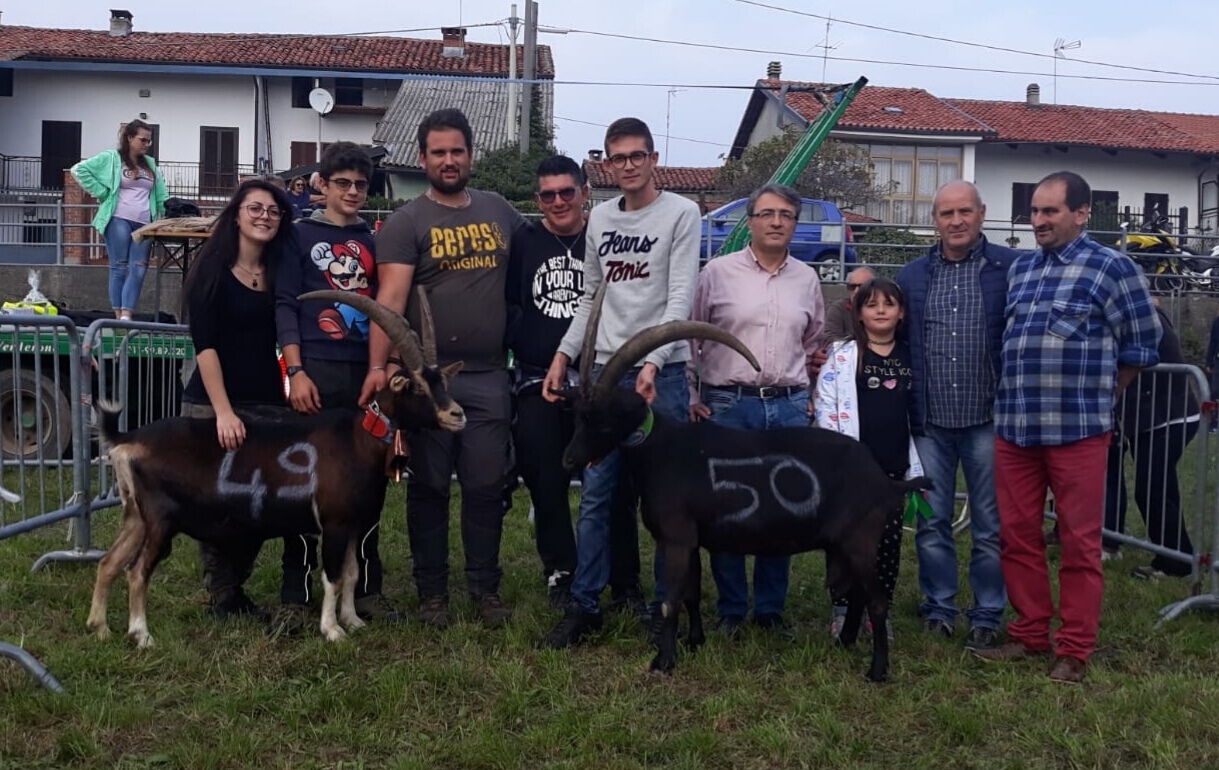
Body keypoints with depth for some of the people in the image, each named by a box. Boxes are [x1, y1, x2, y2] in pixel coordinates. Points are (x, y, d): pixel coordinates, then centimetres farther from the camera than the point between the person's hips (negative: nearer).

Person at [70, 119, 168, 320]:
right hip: (119, 220, -4)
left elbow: (161, 195, 18)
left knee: (138, 270, -6)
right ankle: (119, 317, 0)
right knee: (120, 268, -4)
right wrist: (102, 193, -5)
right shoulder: (111, 158, 3)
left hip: (144, 224, 4)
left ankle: (126, 317, -9)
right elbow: (79, 170, -2)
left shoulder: (150, 164, 18)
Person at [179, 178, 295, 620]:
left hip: (269, 404, 4)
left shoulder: (281, 272, 9)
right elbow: (204, 344, -11)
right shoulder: (212, 269, -4)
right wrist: (223, 411, -18)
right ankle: (223, 599, 16)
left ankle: (236, 590, 21)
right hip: (212, 406, -4)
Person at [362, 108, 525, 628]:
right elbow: (390, 298, -13)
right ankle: (432, 591, 18)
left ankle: (485, 587, 19)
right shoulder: (406, 223, -3)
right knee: (430, 486, 7)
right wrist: (379, 365, -26)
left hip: (489, 376, 3)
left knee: (486, 485, 7)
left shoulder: (500, 211, 10)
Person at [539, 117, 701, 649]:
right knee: (597, 496, 4)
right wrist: (563, 355, 11)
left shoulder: (681, 213, -2)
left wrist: (652, 363, -19)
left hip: (662, 373, -4)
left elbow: (680, 298, -9)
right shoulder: (600, 219, 14)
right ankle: (584, 607, 10)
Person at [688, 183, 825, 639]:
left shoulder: (806, 278, 11)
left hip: (790, 409, 3)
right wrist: (694, 397, 0)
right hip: (728, 405, -3)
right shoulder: (719, 272, 0)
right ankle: (731, 610, 14)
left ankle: (771, 609, 18)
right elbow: (692, 339, 3)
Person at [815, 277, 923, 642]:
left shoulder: (909, 356, 11)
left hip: (893, 466, 4)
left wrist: (916, 470, 13)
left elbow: (915, 415, 15)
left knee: (889, 542, 6)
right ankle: (842, 609, 12)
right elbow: (825, 407, -5)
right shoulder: (843, 354, -1)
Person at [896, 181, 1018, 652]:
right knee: (932, 523, 10)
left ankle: (987, 617, 19)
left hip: (987, 419, -3)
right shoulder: (912, 276, 9)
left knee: (990, 525, 7)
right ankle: (938, 609, 24)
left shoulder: (1010, 268, -3)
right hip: (929, 422, 3)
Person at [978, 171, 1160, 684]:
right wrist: (1016, 401, 15)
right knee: (1017, 537, 10)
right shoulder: (1019, 269, 13)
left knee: (1080, 543, 2)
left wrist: (1098, 394, 7)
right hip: (1013, 425, 6)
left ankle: (1075, 651, 13)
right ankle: (1030, 635, 24)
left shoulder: (1111, 268, -4)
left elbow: (1142, 344, 1)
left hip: (1077, 430, -5)